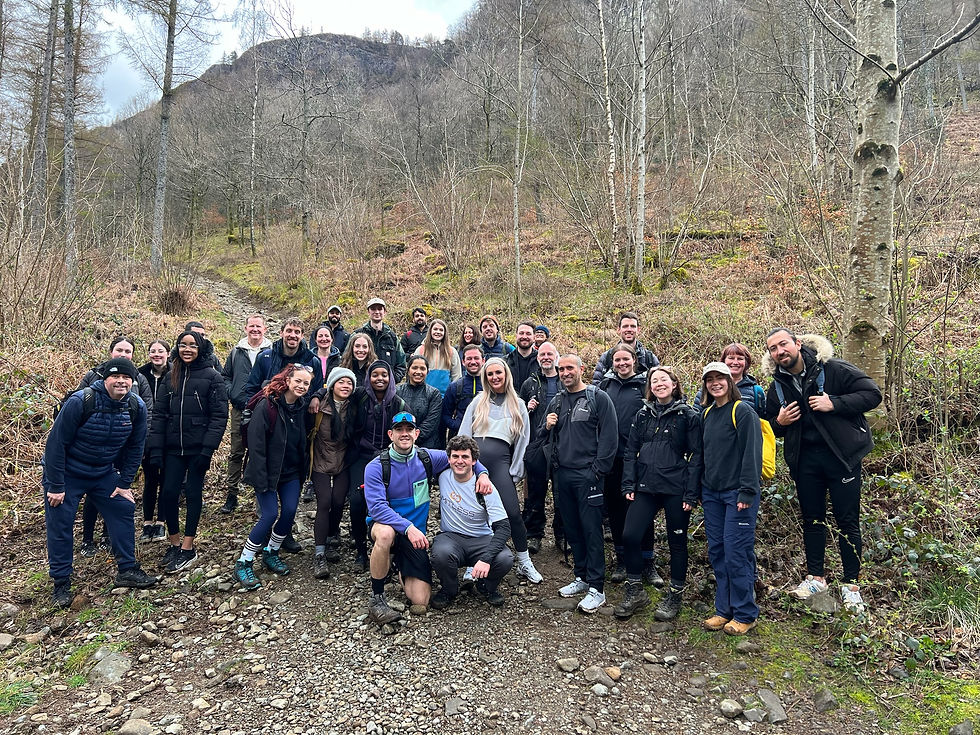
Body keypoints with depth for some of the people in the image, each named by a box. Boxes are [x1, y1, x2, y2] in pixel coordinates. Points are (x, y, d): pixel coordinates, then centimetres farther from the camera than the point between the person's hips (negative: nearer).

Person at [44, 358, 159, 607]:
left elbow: (135, 448, 0)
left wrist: (125, 483, -1)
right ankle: (60, 584, 13)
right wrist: (55, 486, -18)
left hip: (104, 473, 5)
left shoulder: (137, 407, -11)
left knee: (123, 510, 2)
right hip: (67, 474, -4)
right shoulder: (81, 401, -25)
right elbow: (56, 442, -20)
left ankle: (127, 570, 14)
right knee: (59, 525, -1)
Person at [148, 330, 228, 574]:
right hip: (173, 448, 4)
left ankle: (187, 548, 13)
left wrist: (208, 449, -17)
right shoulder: (172, 377, 10)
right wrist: (155, 448, 1)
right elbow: (160, 414, 10)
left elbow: (219, 416, -9)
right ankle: (174, 544, 21)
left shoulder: (212, 377, -5)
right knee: (169, 493, 2)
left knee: (193, 493, 3)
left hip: (197, 448, -4)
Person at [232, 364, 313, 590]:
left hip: (292, 471, 5)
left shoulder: (303, 407, 0)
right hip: (268, 471, -5)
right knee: (270, 514, -10)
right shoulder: (266, 406, -18)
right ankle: (243, 564, 6)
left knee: (290, 511, -2)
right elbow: (256, 444, -19)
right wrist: (261, 480, -21)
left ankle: (271, 554, 22)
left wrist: (304, 468, 4)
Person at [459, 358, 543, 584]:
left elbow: (523, 441, 11)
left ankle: (525, 564, 5)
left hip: (501, 460, -1)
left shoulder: (518, 405, 14)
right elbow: (464, 433, 11)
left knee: (513, 513, -10)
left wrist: (515, 473, 4)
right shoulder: (478, 401, 16)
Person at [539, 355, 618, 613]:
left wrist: (597, 470, -14)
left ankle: (596, 589, 3)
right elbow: (545, 437, 21)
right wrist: (547, 427, -2)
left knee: (592, 530, -3)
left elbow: (610, 437, -9)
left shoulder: (599, 398, -4)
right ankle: (582, 577, 26)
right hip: (561, 474, 6)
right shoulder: (556, 402, 15)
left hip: (587, 475, -6)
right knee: (572, 529, 13)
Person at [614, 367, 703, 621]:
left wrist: (691, 493, -10)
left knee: (677, 542, 8)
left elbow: (696, 457, -4)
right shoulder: (643, 415, 11)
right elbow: (631, 451, 11)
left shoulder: (688, 416, -1)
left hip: (676, 489, -3)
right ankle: (635, 591, 14)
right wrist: (629, 485, 2)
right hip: (645, 487, 4)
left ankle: (674, 595, 24)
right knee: (630, 535, -3)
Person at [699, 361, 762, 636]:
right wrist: (698, 490, 15)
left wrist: (747, 491, -19)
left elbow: (752, 453, -14)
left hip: (737, 493, -7)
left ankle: (745, 614, 10)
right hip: (711, 493, 7)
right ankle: (724, 610, 21)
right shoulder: (706, 415, 13)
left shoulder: (743, 412, -8)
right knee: (717, 552, 10)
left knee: (736, 552, -4)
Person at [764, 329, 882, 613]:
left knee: (848, 521, 3)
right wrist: (780, 422, -5)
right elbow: (772, 427, 19)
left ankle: (851, 584, 17)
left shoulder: (833, 369, -9)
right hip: (805, 460, 4)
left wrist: (834, 403, -22)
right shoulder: (777, 388, 6)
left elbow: (872, 393, -11)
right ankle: (815, 577, 27)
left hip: (841, 456, -4)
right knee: (812, 519, 13)